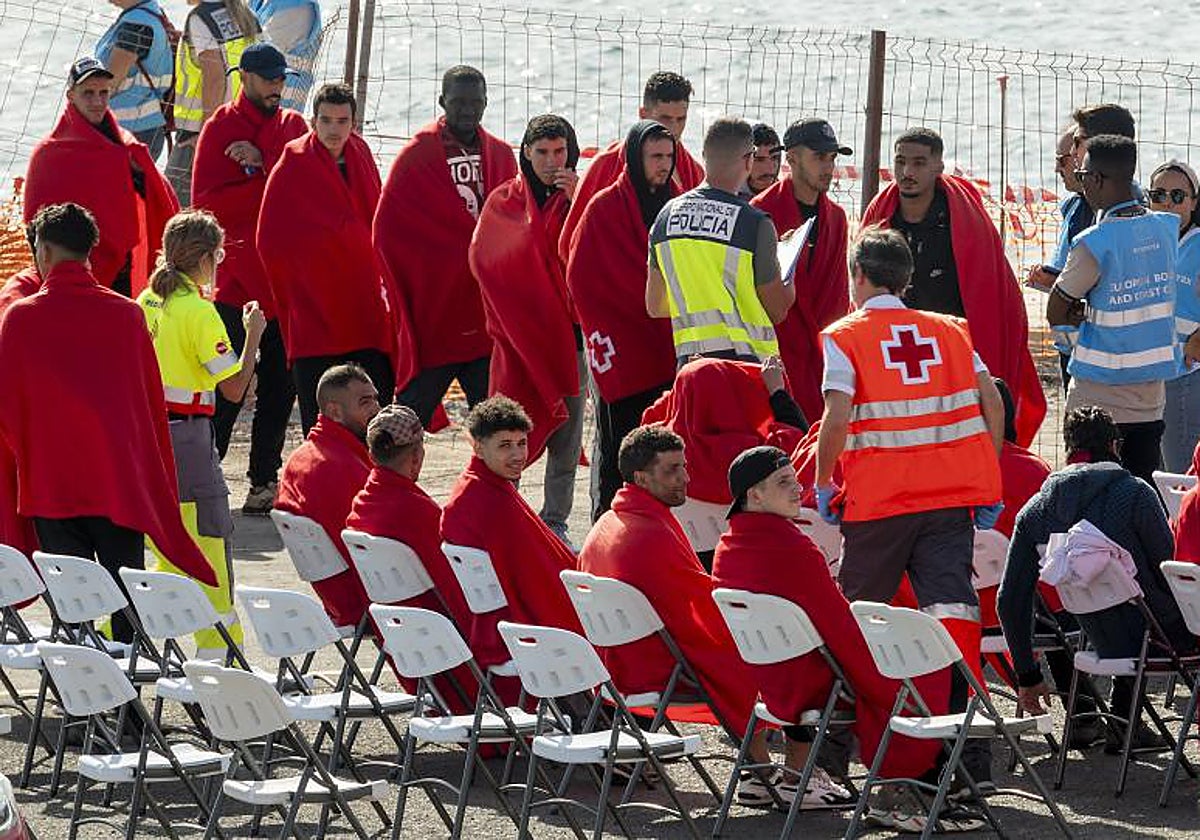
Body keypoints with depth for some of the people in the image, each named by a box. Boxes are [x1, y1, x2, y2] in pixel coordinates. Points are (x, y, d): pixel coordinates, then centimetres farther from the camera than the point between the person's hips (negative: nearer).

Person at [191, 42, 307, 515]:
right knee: (228, 388, -7)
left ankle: (265, 481, 12)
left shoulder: (294, 126, 13)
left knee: (280, 387, 5)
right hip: (237, 277, -4)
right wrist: (271, 183, -12)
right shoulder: (221, 128, 2)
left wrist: (262, 162, -14)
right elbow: (207, 202, -9)